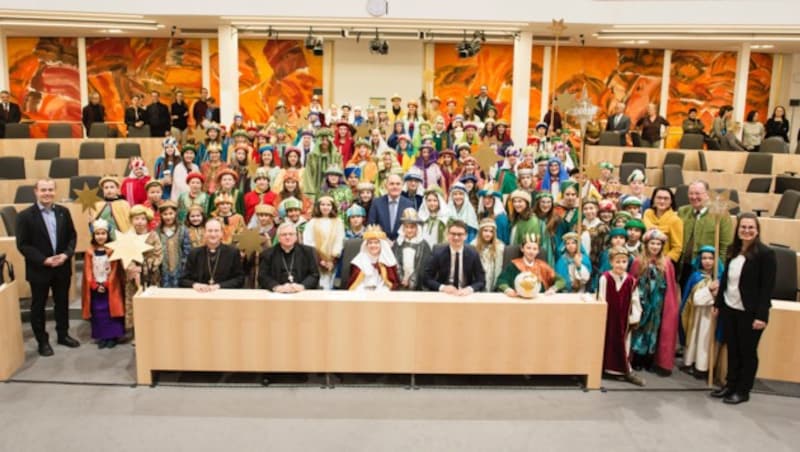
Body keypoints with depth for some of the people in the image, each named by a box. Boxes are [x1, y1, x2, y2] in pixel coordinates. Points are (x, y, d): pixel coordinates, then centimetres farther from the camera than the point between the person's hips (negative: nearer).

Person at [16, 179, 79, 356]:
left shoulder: (63, 212, 2)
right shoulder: (25, 215, -10)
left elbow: (72, 235, 6)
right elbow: (22, 245, -12)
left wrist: (66, 254, -11)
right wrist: (44, 260, -20)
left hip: (62, 268, 4)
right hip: (38, 269, -3)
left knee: (62, 303, 15)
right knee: (38, 306, 9)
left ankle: (63, 334, 31)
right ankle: (42, 341, 22)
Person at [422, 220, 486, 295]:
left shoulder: (473, 254, -1)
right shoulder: (438, 253, -3)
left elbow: (481, 281, 0)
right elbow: (426, 279, -2)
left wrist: (469, 289, -19)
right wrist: (442, 287, -18)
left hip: (465, 295, 1)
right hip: (443, 296, -1)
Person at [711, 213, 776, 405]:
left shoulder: (765, 253, -12)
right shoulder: (732, 250, 7)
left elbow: (768, 287, -14)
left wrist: (762, 315, -18)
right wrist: (717, 303, 12)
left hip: (750, 312, -6)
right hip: (729, 308, 6)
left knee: (748, 351, 8)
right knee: (732, 349, 14)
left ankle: (743, 391, 20)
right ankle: (730, 384, 27)